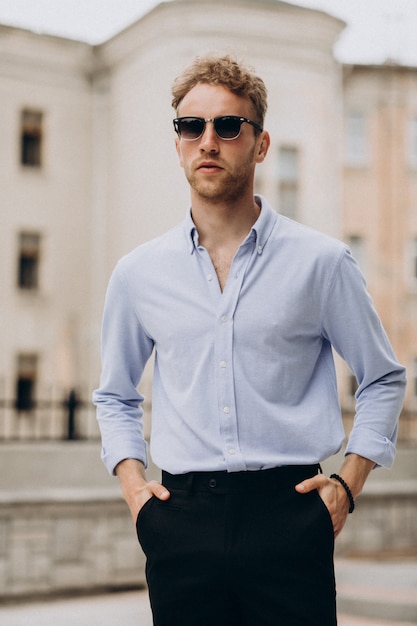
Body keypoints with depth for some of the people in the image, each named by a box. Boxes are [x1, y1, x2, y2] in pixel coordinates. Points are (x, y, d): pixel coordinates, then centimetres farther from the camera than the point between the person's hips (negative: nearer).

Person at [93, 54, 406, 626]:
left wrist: (349, 481, 2)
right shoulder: (138, 274, 8)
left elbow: (383, 378, 12)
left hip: (288, 514, -1)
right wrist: (132, 483, 7)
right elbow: (116, 395, 21)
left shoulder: (322, 263, 2)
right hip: (182, 524, 2)